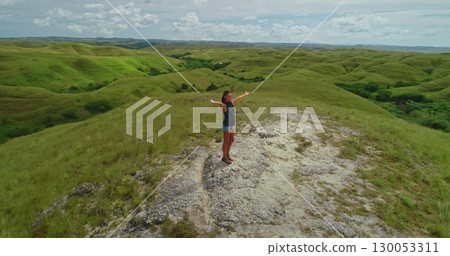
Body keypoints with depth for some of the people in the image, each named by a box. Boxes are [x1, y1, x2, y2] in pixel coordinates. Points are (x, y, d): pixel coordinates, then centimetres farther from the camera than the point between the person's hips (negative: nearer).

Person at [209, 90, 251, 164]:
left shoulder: (231, 102, 3)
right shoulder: (224, 105, -19)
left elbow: (239, 97, 19)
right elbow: (220, 103, -41)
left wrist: (245, 94, 36)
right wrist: (214, 102, -63)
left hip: (232, 124, 8)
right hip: (227, 125, -8)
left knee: (231, 140, 18)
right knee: (226, 141, 5)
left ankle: (227, 154, 35)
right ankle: (224, 157, 20)